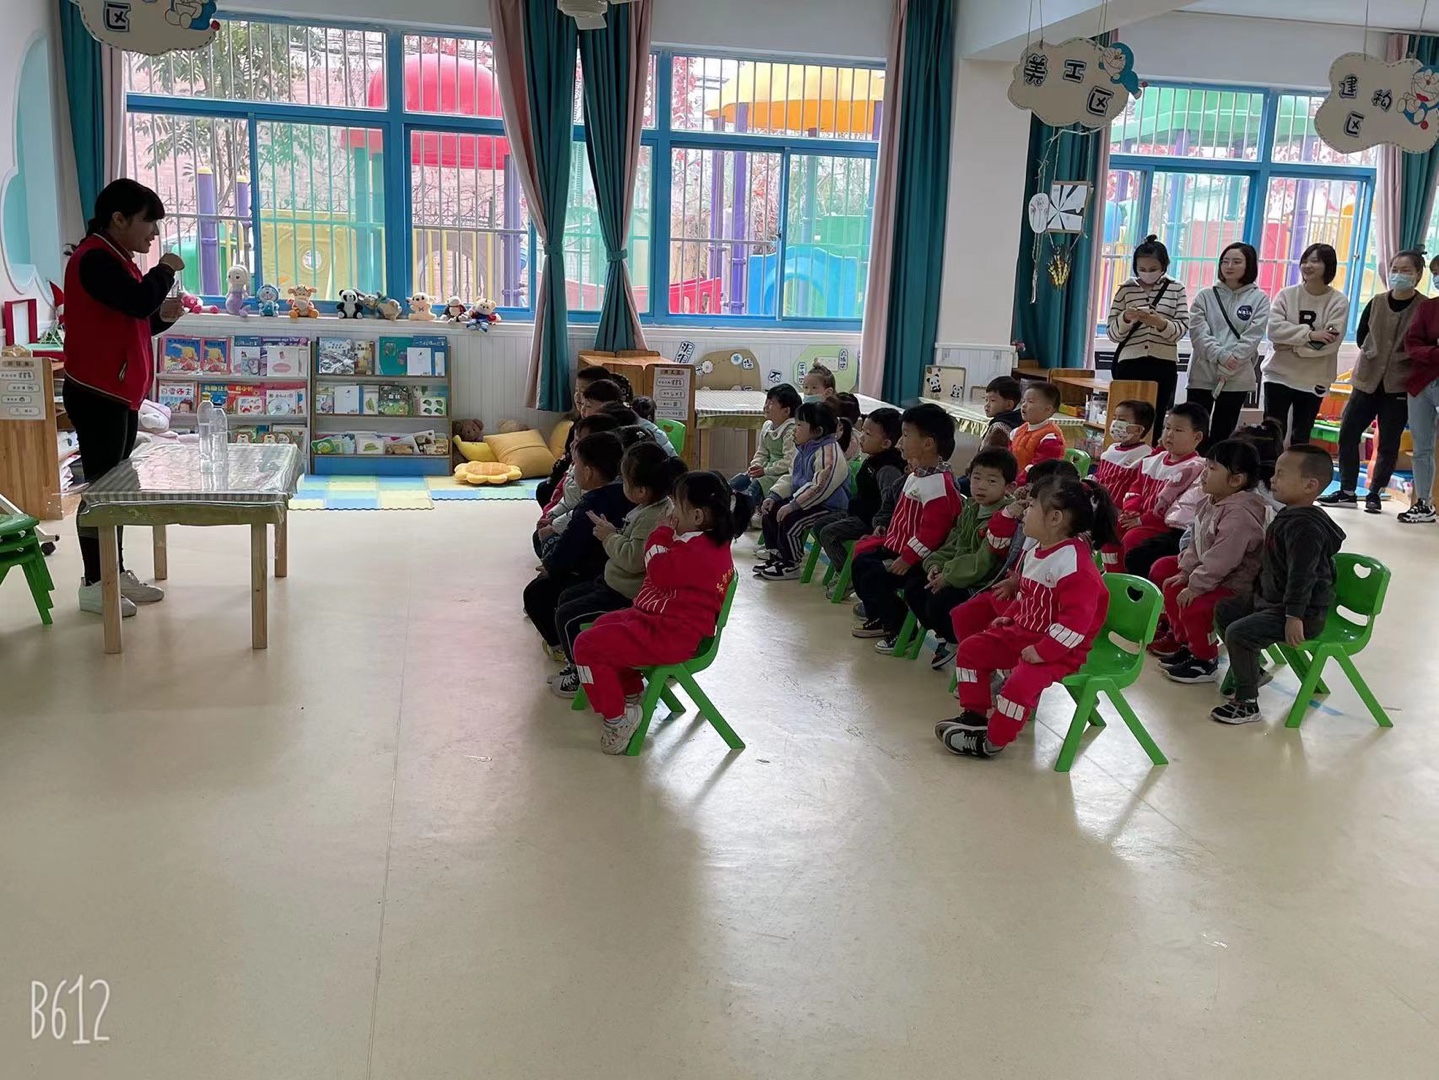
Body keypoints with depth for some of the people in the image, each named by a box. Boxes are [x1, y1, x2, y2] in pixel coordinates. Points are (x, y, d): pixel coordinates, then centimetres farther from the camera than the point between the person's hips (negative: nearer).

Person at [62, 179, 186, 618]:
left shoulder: (115, 260, 18)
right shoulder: (94, 259, -15)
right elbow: (140, 301, -28)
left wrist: (163, 316, 3)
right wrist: (165, 269, -11)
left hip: (121, 395, 10)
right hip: (97, 396, -10)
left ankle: (116, 573, 21)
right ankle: (93, 584, 4)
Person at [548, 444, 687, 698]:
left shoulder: (655, 518, -28)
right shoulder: (647, 508, 5)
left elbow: (634, 558, -32)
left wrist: (610, 537, -17)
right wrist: (612, 532, 2)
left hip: (627, 596, -12)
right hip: (615, 582, 12)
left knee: (567, 617, -8)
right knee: (567, 597, 20)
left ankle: (585, 677, 9)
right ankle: (580, 664, 29)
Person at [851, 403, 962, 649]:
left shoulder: (937, 483, -24)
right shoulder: (916, 475, 11)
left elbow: (933, 529, -28)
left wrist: (907, 559, -26)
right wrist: (889, 541, 16)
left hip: (918, 559, -11)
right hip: (898, 547, 11)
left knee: (875, 575, -20)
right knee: (862, 561, 13)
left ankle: (900, 629, -3)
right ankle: (880, 618, 25)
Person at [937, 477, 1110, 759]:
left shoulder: (1074, 563, -25)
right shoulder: (1035, 552, 6)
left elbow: (1076, 617, -29)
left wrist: (1043, 652, -29)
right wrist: (1010, 616, 10)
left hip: (1059, 649, -10)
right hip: (1021, 633, 10)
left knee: (1023, 679, -31)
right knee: (971, 648, 6)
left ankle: (991, 741, -13)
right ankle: (975, 715, 15)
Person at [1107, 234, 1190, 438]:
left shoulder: (1176, 289, 6)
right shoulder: (1125, 289, 5)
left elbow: (1182, 328, -1)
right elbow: (1113, 334, 4)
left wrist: (1160, 323, -19)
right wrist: (1125, 318, -16)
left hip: (1163, 364, 0)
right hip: (1129, 363, 0)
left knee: (1156, 418, 0)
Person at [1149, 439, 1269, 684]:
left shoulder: (1240, 514, -30)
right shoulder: (1212, 502, 3)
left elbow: (1221, 559, -33)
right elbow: (1199, 543, 11)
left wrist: (1195, 586, -27)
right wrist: (1185, 572, 2)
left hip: (1237, 585, -11)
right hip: (1210, 570, 11)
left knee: (1195, 606, -29)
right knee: (1168, 579, 16)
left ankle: (1204, 660, -3)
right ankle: (1184, 642, 30)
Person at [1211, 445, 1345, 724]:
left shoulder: (1305, 527, -24)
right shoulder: (1288, 516, 9)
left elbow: (1302, 576, -29)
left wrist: (1294, 617, -30)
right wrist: (1259, 593, 25)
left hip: (1304, 612, -11)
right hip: (1270, 598, 11)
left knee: (1239, 633, -24)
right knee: (1224, 610, 18)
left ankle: (1247, 703, -12)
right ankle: (1248, 667, 31)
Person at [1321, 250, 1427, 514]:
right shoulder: (1376, 303, 5)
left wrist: (1406, 359, -9)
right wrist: (1375, 354, 4)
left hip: (1399, 385, -3)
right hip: (1368, 380, 3)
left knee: (1388, 442, 4)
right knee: (1347, 433, -1)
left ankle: (1374, 494, 15)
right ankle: (1347, 492, 8)